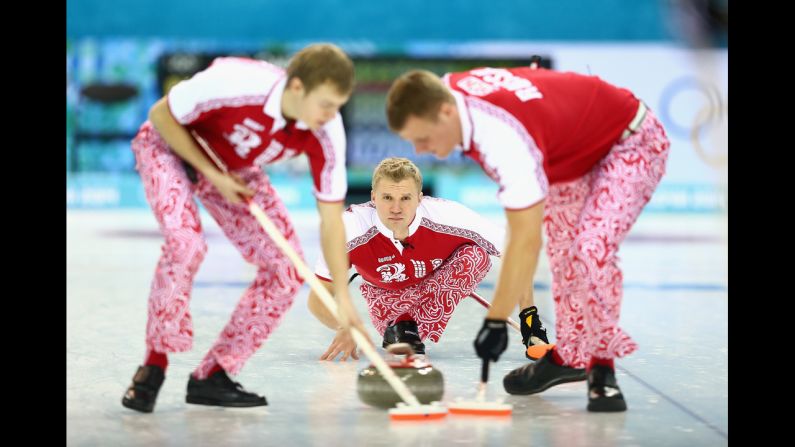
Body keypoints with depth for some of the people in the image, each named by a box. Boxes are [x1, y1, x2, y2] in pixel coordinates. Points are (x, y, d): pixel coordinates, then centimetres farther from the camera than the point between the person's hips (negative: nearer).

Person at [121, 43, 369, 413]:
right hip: (170, 147, -5)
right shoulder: (233, 81, -38)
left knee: (286, 270, -9)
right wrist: (213, 174, -24)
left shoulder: (326, 133, -26)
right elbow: (160, 115, -21)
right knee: (186, 243, -32)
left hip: (237, 172, 5)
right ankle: (153, 366, -13)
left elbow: (331, 218, -18)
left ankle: (211, 376, 2)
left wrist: (343, 297, -22)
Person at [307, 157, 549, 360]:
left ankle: (408, 327, -20)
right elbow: (318, 300, -28)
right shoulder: (350, 227, -35)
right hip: (386, 292, 0)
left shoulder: (449, 216, -36)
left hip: (441, 285, 0)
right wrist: (346, 328, -47)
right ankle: (395, 327, 3)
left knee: (476, 257, -28)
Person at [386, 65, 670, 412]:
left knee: (592, 251, -25)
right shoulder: (445, 91, -15)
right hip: (577, 150, 10)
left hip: (631, 145, -9)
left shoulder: (506, 138, -41)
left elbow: (526, 241, -38)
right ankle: (571, 356, 20)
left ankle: (601, 369, -10)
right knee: (562, 254, 9)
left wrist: (496, 322, -34)